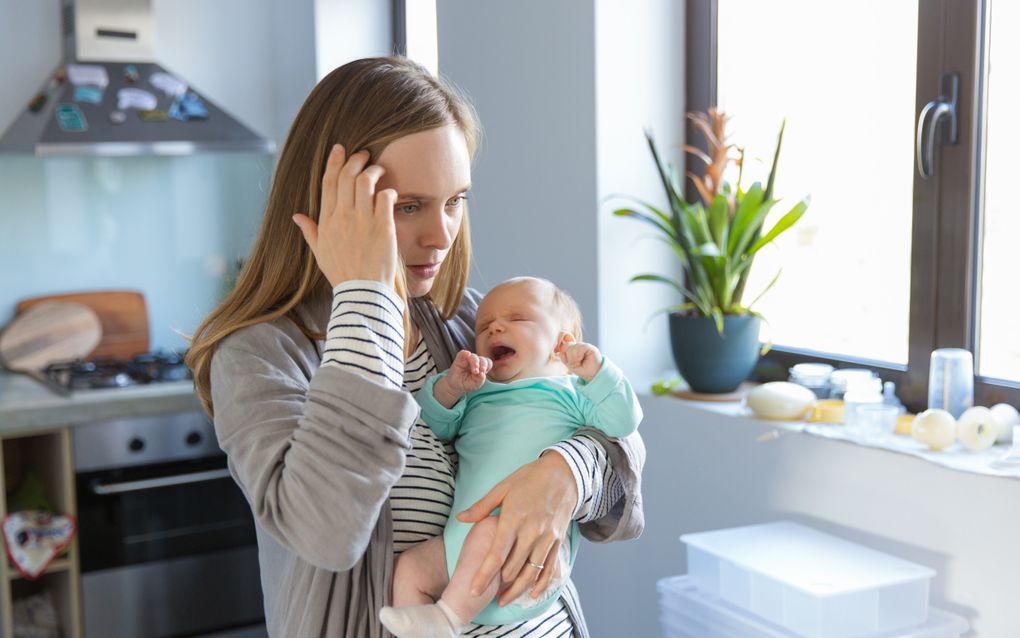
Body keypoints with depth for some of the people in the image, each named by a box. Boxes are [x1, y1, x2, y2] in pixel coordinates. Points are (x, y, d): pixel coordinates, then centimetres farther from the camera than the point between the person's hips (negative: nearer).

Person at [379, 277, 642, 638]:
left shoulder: (568, 391, 15)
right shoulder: (475, 395, 27)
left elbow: (623, 421, 2)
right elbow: (430, 421, 16)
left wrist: (596, 370, -7)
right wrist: (451, 386, -1)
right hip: (463, 538, 6)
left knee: (491, 530, -34)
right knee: (410, 567, -7)